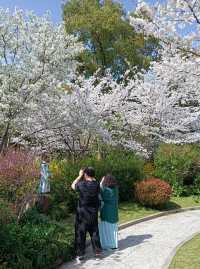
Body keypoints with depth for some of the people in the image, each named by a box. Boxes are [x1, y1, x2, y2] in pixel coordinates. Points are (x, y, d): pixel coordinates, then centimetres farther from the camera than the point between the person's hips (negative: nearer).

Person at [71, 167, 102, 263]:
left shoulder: (82, 184, -18)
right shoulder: (96, 185, -10)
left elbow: (73, 186, 3)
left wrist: (80, 176, 8)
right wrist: (93, 177, 9)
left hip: (82, 213, -3)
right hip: (93, 213, 3)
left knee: (80, 233, 7)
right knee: (94, 232, 17)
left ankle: (80, 254, 12)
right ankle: (97, 251, 25)